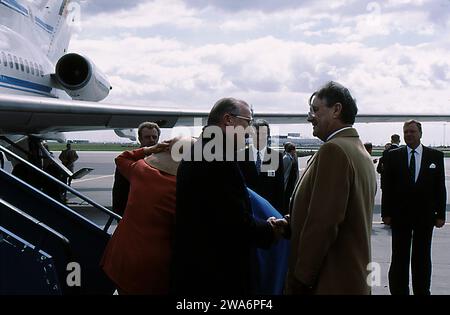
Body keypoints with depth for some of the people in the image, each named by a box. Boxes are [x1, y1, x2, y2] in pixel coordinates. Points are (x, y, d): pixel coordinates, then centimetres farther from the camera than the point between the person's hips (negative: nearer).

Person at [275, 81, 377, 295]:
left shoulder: (333, 150, -16)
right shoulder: (362, 153, 14)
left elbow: (323, 223, -21)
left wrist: (300, 280, -15)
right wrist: (291, 225, 8)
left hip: (331, 283, -9)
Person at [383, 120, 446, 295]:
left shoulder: (436, 156, 2)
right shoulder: (393, 156, 1)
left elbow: (440, 187, 2)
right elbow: (387, 187, 1)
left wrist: (440, 214, -1)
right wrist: (386, 213, -3)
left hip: (425, 216, 1)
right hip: (400, 215, 0)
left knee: (422, 258, 9)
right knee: (399, 258, 5)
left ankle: (422, 291, 18)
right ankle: (399, 290, 13)